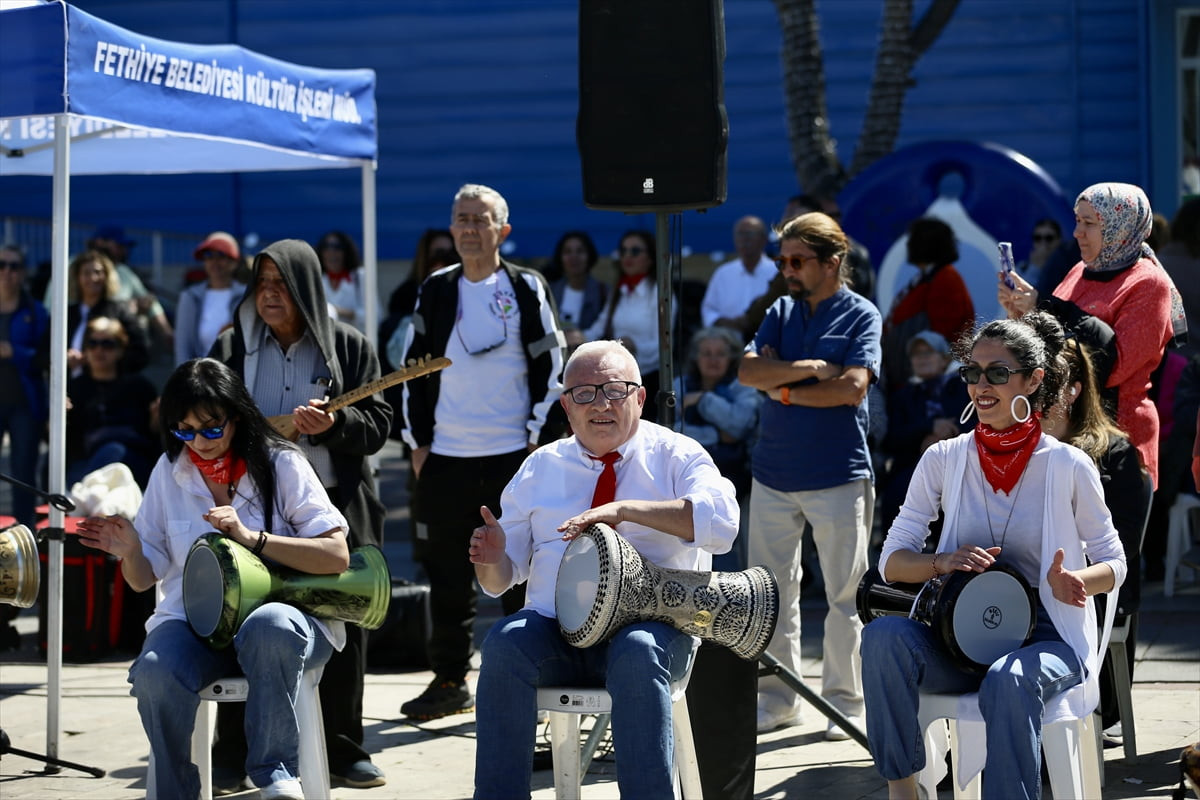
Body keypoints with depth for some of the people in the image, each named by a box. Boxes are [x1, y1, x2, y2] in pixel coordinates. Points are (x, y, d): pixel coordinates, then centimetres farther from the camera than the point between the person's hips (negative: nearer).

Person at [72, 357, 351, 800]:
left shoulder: (280, 464, 0)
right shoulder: (170, 471, 10)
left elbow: (337, 556, -8)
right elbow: (144, 579, 14)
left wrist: (251, 537, -19)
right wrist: (130, 552, -10)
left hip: (277, 606, -2)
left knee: (270, 628, -40)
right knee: (156, 673, -33)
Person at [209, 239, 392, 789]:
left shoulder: (348, 347, 4)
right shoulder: (234, 347, 10)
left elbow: (378, 425, 0)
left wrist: (335, 424, -19)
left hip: (335, 505, -1)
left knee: (342, 630, 4)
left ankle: (342, 750, 15)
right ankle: (234, 752, 6)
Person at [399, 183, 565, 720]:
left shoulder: (527, 289, 2)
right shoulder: (435, 292, 10)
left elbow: (550, 366, 1)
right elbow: (414, 368, 12)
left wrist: (536, 435, -6)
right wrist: (418, 439, 6)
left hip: (512, 453, -3)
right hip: (445, 454, 3)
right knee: (446, 573, 6)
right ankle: (450, 680, 14)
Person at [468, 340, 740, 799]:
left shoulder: (675, 456, 6)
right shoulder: (540, 468, 17)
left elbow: (722, 523, -15)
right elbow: (501, 581, 16)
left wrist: (624, 509, -22)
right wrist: (492, 560, -10)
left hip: (652, 627, -3)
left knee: (638, 654, -37)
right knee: (505, 642, -29)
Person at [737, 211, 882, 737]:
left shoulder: (861, 316, -2)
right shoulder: (780, 313, 12)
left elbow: (853, 387, -15)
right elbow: (747, 371, -2)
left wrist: (784, 389, -8)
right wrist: (811, 368, -12)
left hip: (838, 476, -5)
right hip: (772, 472, 5)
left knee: (845, 594, 1)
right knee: (772, 592, 7)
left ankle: (845, 700, 9)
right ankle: (778, 698, 16)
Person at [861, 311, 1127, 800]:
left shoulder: (1068, 466, -2)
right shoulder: (943, 461, 4)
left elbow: (1113, 565, 6)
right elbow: (891, 562, 5)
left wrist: (1070, 582, -18)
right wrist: (944, 563, -17)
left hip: (1046, 640, -3)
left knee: (1009, 682, -38)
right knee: (884, 636, -29)